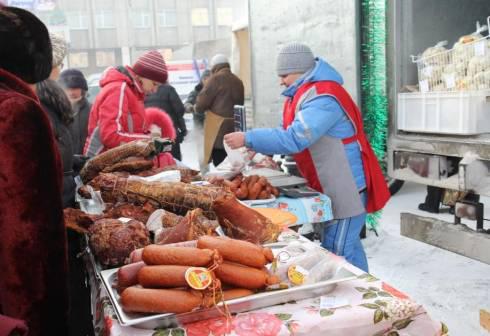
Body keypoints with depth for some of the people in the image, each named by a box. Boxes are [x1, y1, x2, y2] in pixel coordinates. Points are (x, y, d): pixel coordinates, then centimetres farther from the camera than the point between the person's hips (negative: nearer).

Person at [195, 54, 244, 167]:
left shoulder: (217, 78, -5)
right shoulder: (238, 81, 14)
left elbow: (201, 102, -7)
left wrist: (197, 108, 14)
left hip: (218, 131, -7)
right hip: (234, 130, 7)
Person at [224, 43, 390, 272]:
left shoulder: (323, 98, -21)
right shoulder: (307, 93, 10)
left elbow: (294, 138, -29)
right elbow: (299, 137, 16)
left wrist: (248, 139, -24)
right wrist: (265, 150, 3)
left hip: (346, 188, -10)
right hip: (332, 187, 10)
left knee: (338, 253, -4)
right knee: (347, 246, 18)